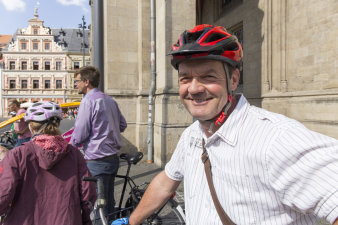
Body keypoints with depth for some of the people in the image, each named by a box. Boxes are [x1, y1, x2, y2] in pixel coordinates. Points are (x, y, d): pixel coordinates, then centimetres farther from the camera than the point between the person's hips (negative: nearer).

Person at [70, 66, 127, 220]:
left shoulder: (88, 101, -15)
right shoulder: (110, 100, 9)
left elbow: (79, 136, -15)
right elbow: (122, 125, 17)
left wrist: (70, 146, 5)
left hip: (97, 161, -8)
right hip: (113, 158, 9)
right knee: (108, 202, 20)